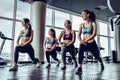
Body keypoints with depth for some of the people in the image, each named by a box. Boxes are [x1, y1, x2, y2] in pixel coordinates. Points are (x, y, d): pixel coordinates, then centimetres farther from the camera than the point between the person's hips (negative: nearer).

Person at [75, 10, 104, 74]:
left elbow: (94, 34, -14)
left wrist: (85, 40, -25)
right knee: (80, 49, -32)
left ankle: (101, 63, 53)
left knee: (97, 56, 15)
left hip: (92, 43, -1)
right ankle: (79, 68, -33)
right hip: (84, 43, 2)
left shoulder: (93, 23, -3)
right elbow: (79, 34, 2)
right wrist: (81, 41, -19)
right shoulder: (81, 25, 8)